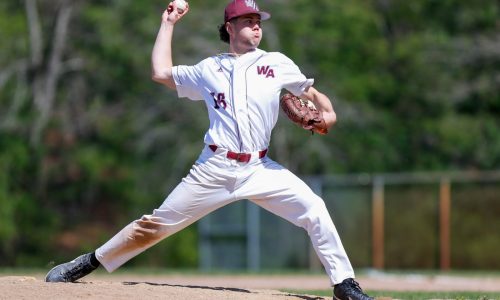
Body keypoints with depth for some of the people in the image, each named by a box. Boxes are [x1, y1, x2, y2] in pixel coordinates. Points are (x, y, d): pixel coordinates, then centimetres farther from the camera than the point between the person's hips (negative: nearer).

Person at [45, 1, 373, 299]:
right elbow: (161, 72, 18)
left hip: (260, 169, 0)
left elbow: (310, 93, 14)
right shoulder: (209, 68, 12)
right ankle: (87, 263, 12)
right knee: (157, 224, 0)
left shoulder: (277, 63, 10)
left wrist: (327, 113, -8)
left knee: (313, 210, -17)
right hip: (214, 170, 0)